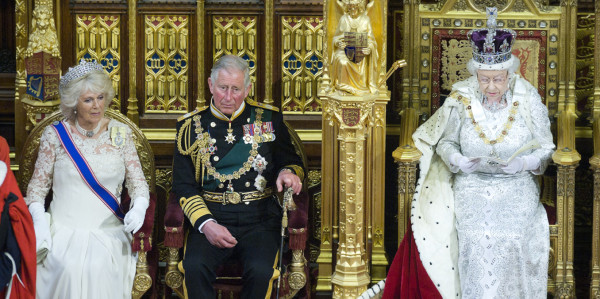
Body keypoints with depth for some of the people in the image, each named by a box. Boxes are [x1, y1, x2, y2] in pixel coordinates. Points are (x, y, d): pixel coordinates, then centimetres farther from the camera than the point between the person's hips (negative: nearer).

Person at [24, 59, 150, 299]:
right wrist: (39, 221, -9)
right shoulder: (55, 135, 5)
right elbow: (37, 187, 9)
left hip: (108, 231, 1)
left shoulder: (120, 133, 7)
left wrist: (139, 208, -14)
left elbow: (137, 181, 7)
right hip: (64, 230, 0)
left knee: (99, 268, -29)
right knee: (67, 269, -30)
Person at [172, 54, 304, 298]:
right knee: (194, 266, -29)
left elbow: (291, 161, 19)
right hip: (210, 219, 0)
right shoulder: (191, 125, 8)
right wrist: (205, 223, -11)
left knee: (261, 270, -29)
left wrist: (288, 172, -7)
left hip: (259, 221, 0)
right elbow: (183, 185, 6)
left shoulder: (269, 119, 9)